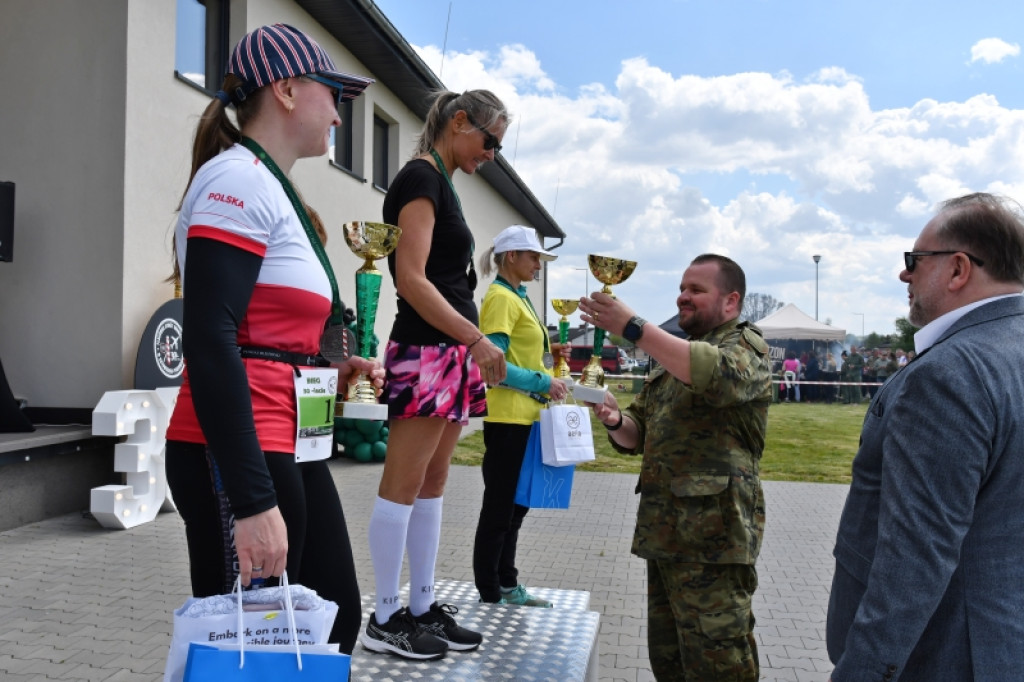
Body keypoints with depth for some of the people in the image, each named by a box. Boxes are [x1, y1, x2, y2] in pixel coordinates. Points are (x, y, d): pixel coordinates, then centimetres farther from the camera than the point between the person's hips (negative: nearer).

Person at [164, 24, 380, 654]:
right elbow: (209, 341, -22)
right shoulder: (239, 178, -11)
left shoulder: (273, 188, 17)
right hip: (238, 458, -9)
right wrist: (252, 501, -25)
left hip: (288, 449, 9)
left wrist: (327, 369, 10)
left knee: (336, 619, 15)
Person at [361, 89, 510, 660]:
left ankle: (422, 608, 19)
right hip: (425, 352, -10)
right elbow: (412, 279, -17)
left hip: (450, 353, 10)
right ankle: (385, 618, 7)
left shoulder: (442, 183, 20)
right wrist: (477, 338, -18)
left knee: (432, 485, 11)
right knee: (403, 487, -3)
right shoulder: (421, 177, -8)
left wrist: (472, 350, 18)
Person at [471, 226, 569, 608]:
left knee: (516, 504, 16)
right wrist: (543, 383, -19)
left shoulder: (518, 297, 16)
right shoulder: (500, 298, -14)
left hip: (525, 416, 10)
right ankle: (489, 595, 12)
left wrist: (547, 353, 6)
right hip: (507, 417, -10)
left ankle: (507, 584, 28)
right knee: (499, 506, 0)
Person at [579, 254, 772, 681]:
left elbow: (718, 374, -27)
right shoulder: (673, 358, 21)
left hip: (711, 537, -8)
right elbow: (637, 435, 19)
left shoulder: (747, 347, -2)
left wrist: (632, 327, -30)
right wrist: (615, 420, -5)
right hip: (663, 532, 8)